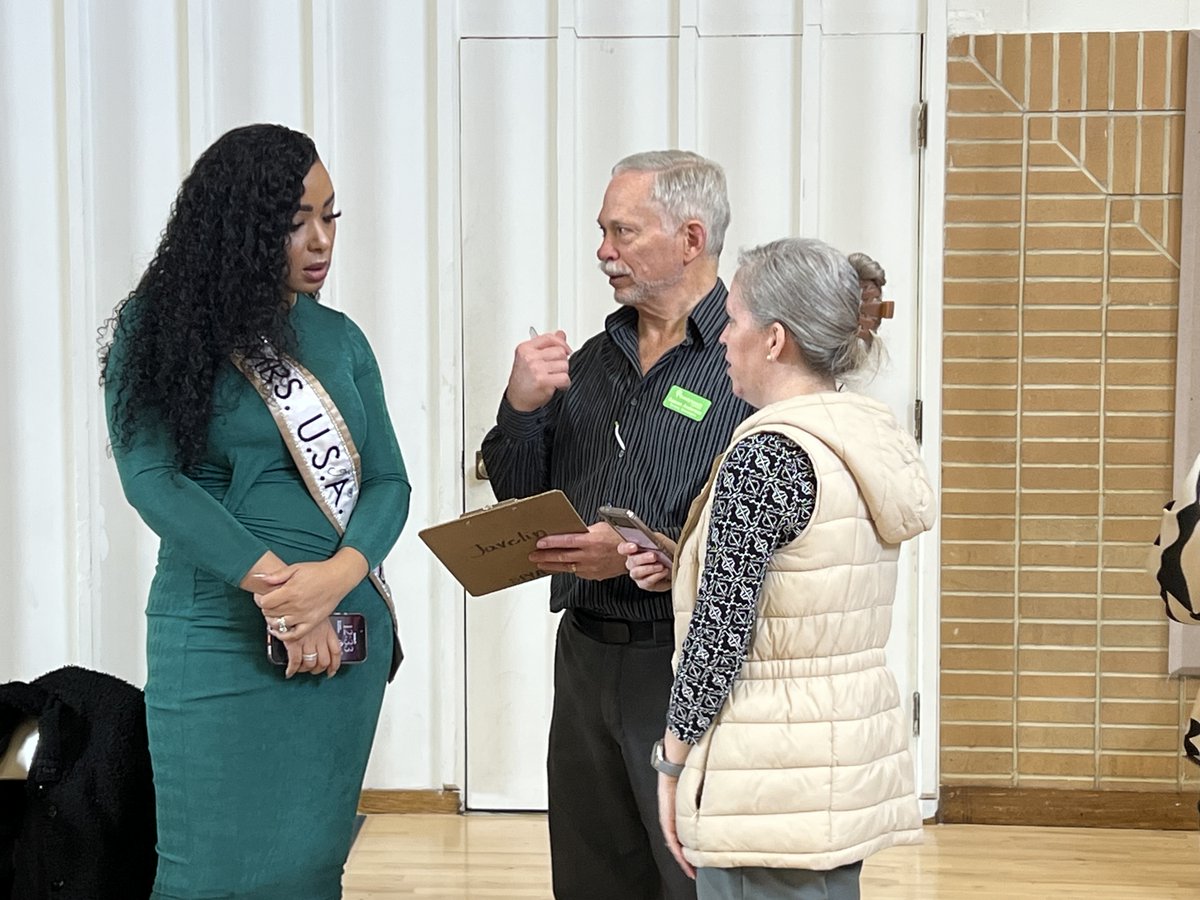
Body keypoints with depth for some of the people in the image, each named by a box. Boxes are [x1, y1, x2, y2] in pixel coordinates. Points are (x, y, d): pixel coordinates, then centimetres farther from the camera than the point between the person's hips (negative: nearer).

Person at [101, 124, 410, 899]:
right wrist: (273, 585, -19)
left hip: (347, 633, 4)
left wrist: (339, 573, -15)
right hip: (220, 635, -4)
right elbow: (151, 478, -12)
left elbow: (388, 480, 5)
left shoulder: (340, 339, 9)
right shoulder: (157, 332, -3)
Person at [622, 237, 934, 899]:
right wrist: (684, 572, 9)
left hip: (775, 772, -9)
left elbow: (723, 628, -17)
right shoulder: (869, 436, 9)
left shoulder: (767, 452, -17)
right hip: (850, 755, 9)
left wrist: (672, 761, -8)